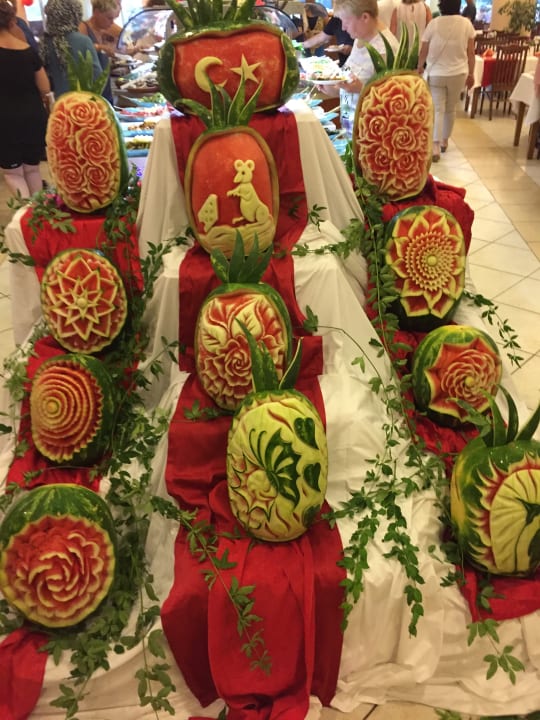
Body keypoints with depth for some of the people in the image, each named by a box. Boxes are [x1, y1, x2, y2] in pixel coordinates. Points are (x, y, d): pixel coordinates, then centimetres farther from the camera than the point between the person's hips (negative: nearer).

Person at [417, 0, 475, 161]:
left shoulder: (434, 23, -6)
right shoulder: (466, 24, -2)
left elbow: (423, 51, 1)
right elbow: (470, 53, 1)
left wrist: (419, 67, 19)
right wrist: (471, 73, 12)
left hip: (435, 74, -2)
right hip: (458, 74, 2)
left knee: (437, 110, -2)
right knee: (450, 109, 16)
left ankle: (435, 147, -17)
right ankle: (444, 141, 29)